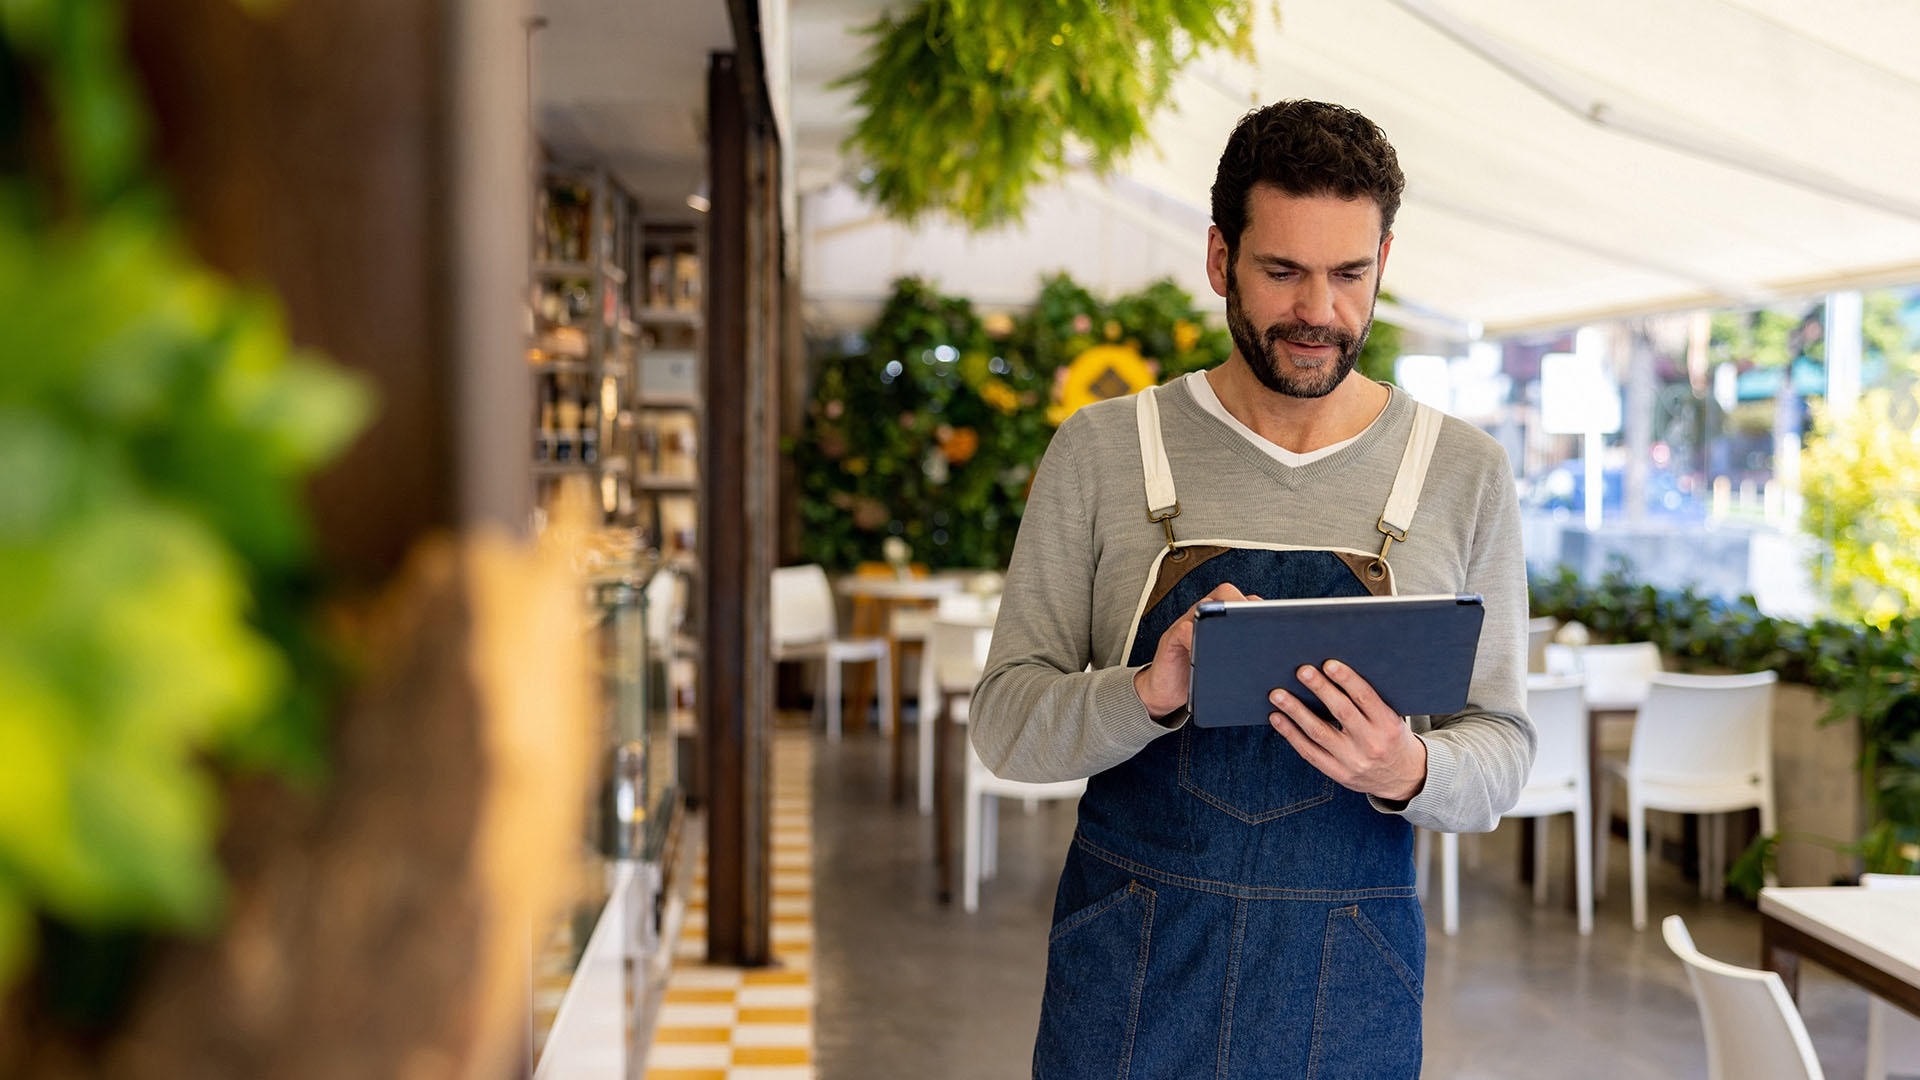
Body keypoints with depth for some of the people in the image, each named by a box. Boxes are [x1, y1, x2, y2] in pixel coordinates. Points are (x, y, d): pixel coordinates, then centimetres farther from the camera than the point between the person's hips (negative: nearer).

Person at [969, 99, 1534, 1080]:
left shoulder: (1465, 474, 1)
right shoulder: (1102, 450, -1)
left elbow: (1500, 754, 2)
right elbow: (1006, 723, -2)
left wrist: (1411, 771, -20)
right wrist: (1147, 695, -22)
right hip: (1126, 965, 0)